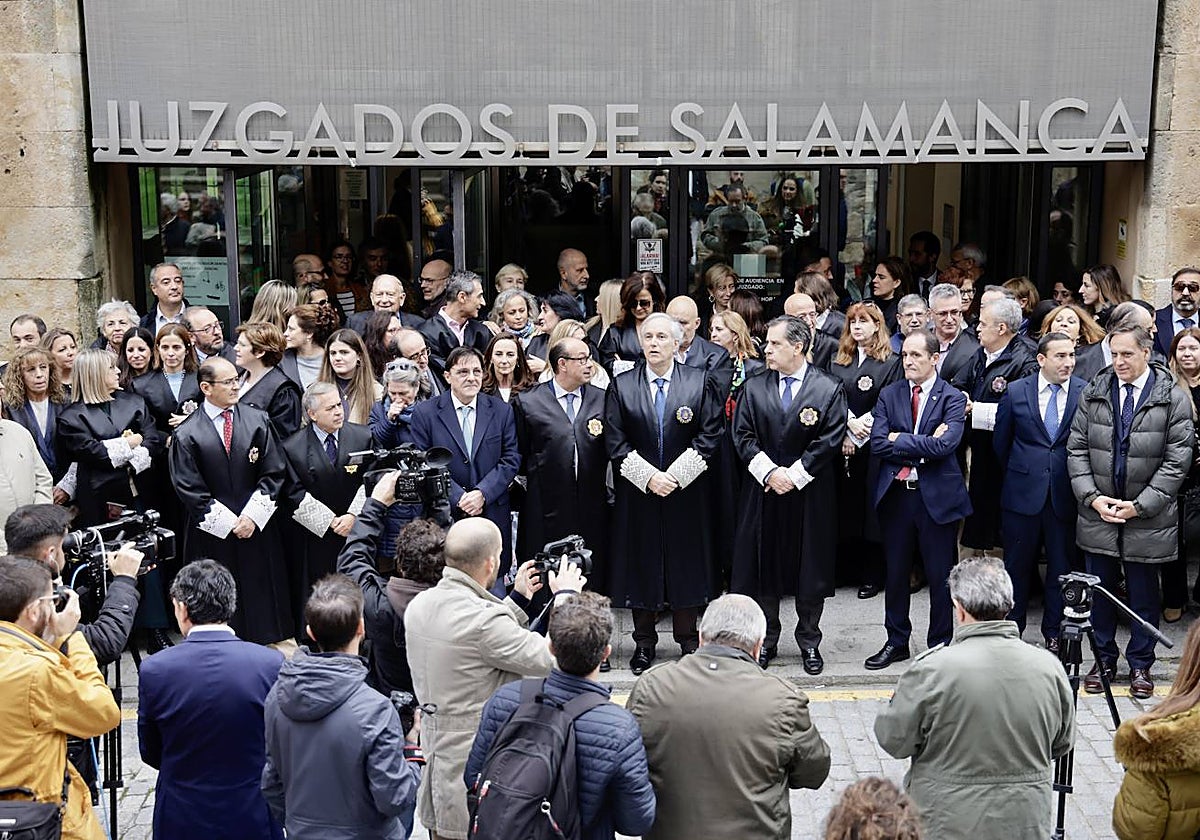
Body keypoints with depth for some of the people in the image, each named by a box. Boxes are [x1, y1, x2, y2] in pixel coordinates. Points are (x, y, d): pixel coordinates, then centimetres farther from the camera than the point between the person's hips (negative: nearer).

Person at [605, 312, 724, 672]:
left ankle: (687, 637, 20)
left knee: (686, 562, 7)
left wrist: (676, 474, -13)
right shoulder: (622, 386, 1)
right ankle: (644, 641, 19)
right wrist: (648, 476, -12)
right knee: (640, 565, 6)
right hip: (637, 493, 1)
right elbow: (615, 441, -2)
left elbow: (710, 434, -5)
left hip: (687, 493, 0)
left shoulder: (699, 383, 0)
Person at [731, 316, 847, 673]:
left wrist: (793, 474, -13)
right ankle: (766, 641, 22)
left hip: (810, 496, -2)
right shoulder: (754, 388, 5)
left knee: (811, 570, 5)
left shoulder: (830, 389, -2)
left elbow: (830, 440, -8)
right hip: (763, 493, 2)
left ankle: (809, 642, 20)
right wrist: (769, 472, -12)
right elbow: (743, 437, 1)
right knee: (763, 568, 7)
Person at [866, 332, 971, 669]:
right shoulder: (889, 395, 6)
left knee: (940, 576, 5)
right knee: (895, 573, 12)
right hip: (895, 493, 3)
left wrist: (900, 440, -13)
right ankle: (896, 641, 25)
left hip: (937, 496, -3)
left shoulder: (952, 398, -3)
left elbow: (945, 444, -19)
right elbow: (878, 444, -6)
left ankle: (940, 644, 20)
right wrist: (922, 447, -14)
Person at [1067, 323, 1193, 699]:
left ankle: (1140, 664, 24)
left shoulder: (1174, 398, -7)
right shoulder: (1093, 393, 1)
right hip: (1097, 513, 3)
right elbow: (1077, 449, 4)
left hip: (1147, 517, -2)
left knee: (1143, 593, 9)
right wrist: (1092, 497, -9)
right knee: (1100, 589, 11)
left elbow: (1177, 461, -8)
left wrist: (1139, 506, -13)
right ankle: (1104, 659, 26)